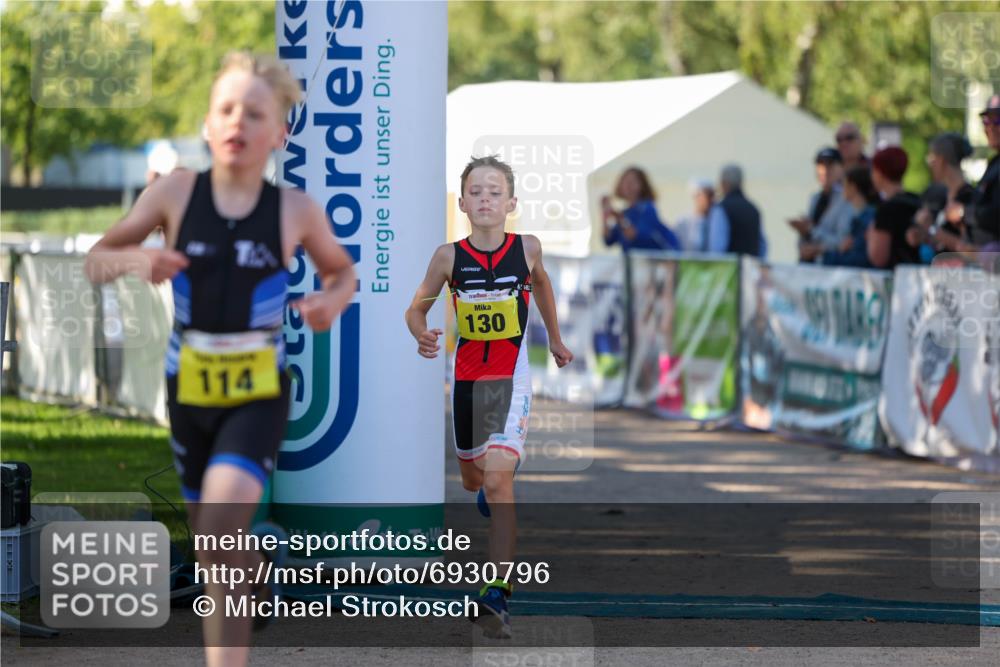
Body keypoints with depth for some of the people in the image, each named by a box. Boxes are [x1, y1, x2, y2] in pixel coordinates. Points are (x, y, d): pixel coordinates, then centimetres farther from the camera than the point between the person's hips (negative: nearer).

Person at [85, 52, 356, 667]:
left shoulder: (296, 211, -6)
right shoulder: (175, 192, -5)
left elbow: (343, 272, 12)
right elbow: (96, 261, 2)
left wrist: (333, 301, -10)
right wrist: (134, 260, -20)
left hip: (259, 390, -3)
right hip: (189, 384, 3)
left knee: (223, 523, -23)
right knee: (212, 537, 15)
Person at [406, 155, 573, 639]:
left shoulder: (527, 249, -7)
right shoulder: (449, 256, -8)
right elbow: (416, 308, 2)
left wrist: (554, 338, 27)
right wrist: (422, 336, -21)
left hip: (511, 379, -3)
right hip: (466, 376, 3)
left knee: (497, 480, -20)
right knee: (472, 480, 21)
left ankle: (497, 596, -23)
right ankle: (489, 490, 62)